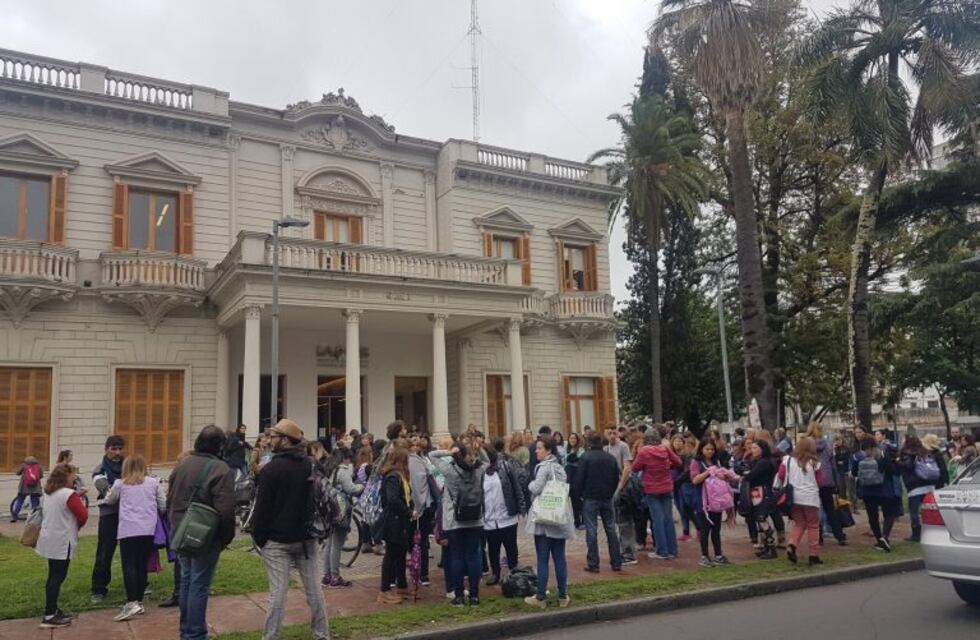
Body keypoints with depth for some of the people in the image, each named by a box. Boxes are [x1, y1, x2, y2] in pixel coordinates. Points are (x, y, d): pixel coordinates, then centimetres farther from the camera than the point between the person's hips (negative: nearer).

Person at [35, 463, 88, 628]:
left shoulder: (48, 494, 10)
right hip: (61, 542, -9)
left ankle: (52, 610, 23)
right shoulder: (69, 494, -16)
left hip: (50, 540, 9)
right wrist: (79, 514, 3)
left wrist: (78, 497, 12)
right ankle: (49, 616, -4)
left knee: (54, 576, 16)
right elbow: (83, 515, -17)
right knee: (58, 577, -5)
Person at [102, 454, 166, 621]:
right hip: (148, 529, 2)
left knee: (129, 565, -5)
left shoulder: (120, 484, 9)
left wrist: (111, 492, 47)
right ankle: (139, 602, 12)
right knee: (142, 565, 9)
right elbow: (163, 505, 13)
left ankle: (132, 602, -18)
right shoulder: (153, 482, 11)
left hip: (128, 529, -2)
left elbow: (109, 501, 27)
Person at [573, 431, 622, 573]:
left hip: (590, 498, -5)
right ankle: (616, 562, 14)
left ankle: (593, 564, 0)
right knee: (611, 529, 11)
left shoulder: (586, 458, -12)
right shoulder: (611, 458, 4)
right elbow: (616, 478, 10)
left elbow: (579, 479, -12)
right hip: (607, 498, 5)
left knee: (591, 530, -1)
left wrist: (579, 493, 3)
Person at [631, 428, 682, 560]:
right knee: (668, 518, 8)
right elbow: (678, 462, 9)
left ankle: (662, 551, 3)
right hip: (667, 488, 4)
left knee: (657, 519, 0)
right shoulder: (665, 449, -2)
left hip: (652, 490, -4)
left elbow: (635, 468, -5)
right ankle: (672, 550, 14)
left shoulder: (644, 452, -14)